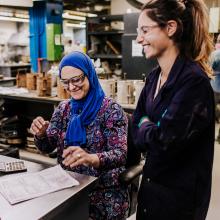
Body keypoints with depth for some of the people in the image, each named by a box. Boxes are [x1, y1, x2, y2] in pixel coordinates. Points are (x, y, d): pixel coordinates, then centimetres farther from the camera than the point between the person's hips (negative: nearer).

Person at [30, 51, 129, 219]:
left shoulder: (110, 109, -12)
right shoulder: (64, 108, 5)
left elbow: (121, 153, -20)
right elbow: (47, 148, 7)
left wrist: (91, 158, -40)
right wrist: (41, 134, -16)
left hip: (104, 193, -4)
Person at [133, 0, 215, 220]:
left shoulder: (194, 81, -24)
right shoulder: (154, 77, 3)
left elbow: (163, 141, -26)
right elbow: (137, 127, 4)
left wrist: (145, 126, -8)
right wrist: (152, 131, -14)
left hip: (179, 194, -7)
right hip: (150, 183, 7)